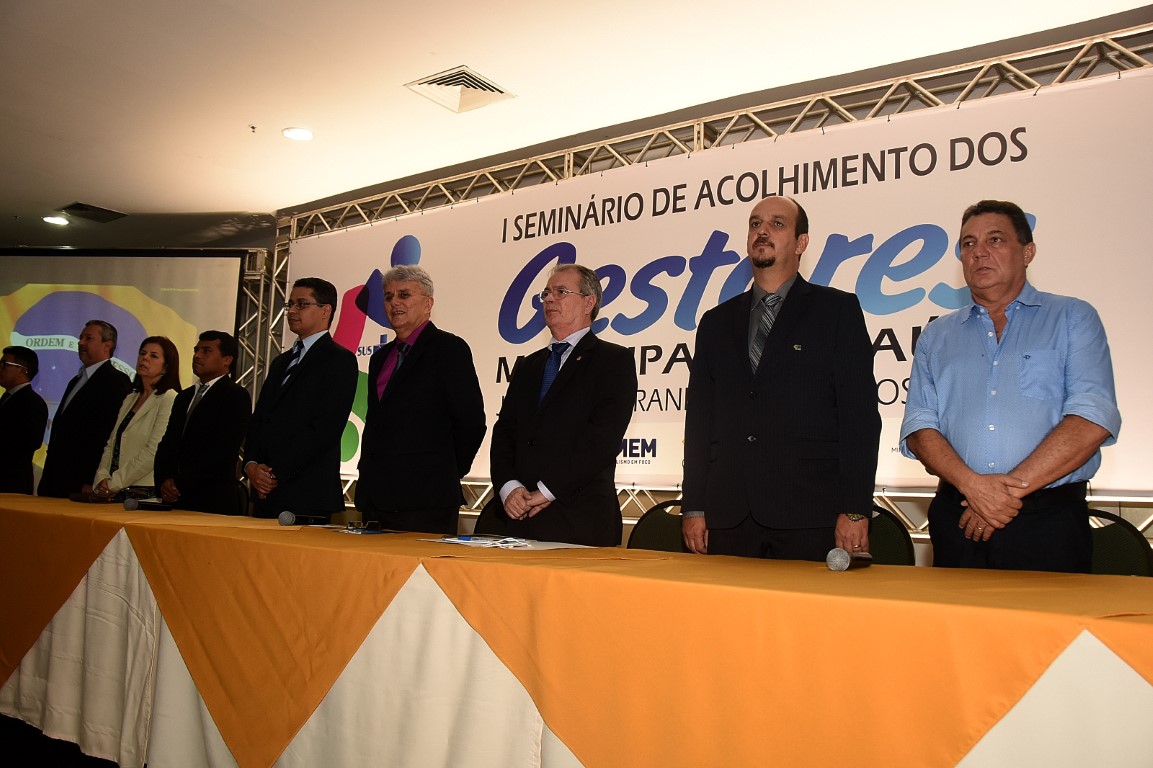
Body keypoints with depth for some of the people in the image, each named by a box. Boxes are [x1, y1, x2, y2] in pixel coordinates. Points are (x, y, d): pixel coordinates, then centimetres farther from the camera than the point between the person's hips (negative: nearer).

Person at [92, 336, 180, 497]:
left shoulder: (169, 399, -8)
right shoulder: (130, 398, 16)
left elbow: (154, 452, -15)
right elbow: (111, 444, 12)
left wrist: (115, 483, -12)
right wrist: (102, 478, -3)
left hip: (146, 490, -6)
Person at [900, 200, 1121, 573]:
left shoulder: (1072, 318, 6)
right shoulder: (936, 337, 14)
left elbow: (1093, 418, -7)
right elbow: (919, 426, 3)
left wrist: (1013, 486, -13)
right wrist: (972, 484, -14)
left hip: (1048, 518, -2)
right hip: (959, 518, 2)